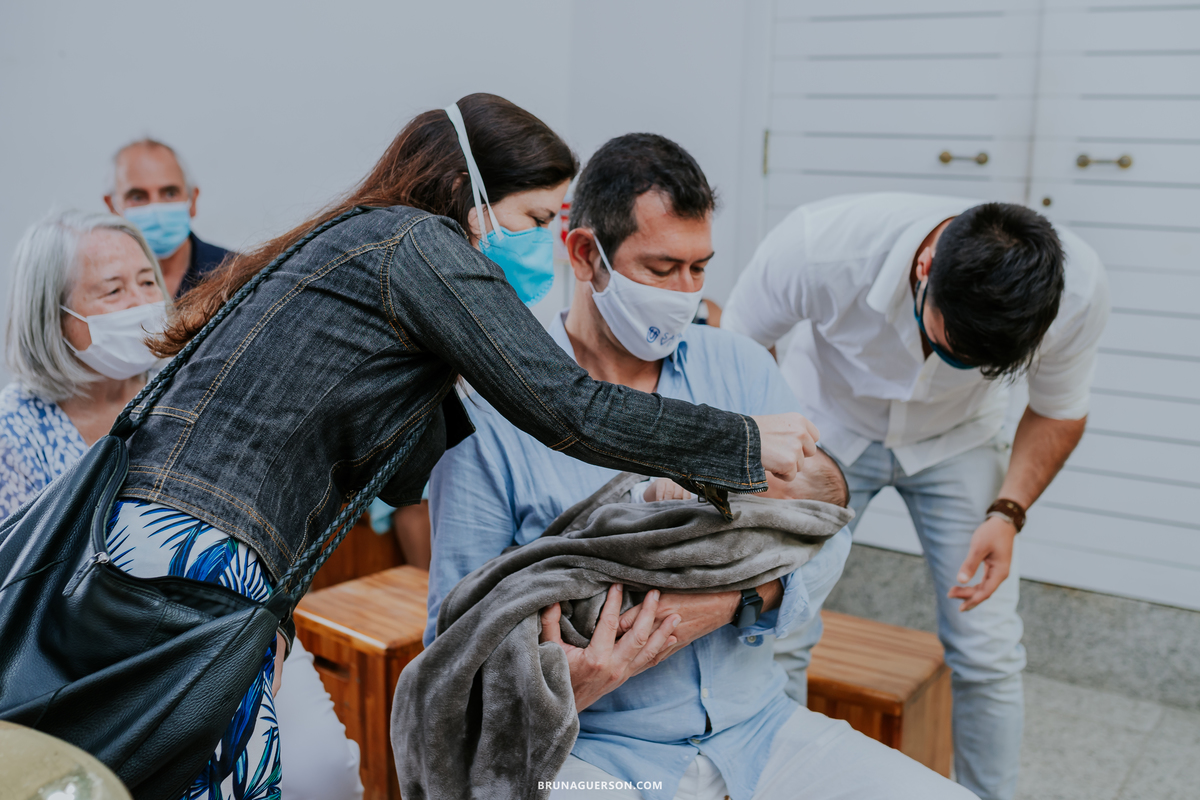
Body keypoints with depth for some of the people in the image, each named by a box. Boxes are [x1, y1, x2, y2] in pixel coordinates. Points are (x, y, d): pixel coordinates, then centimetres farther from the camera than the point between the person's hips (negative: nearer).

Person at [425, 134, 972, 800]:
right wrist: (557, 687, -27)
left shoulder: (742, 369, 9)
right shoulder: (491, 416, -6)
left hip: (755, 727, 4)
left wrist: (739, 596, -18)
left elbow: (822, 529, 4)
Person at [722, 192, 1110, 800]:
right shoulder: (820, 245, -37)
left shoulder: (1078, 289, -28)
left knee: (988, 653, -2)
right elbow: (734, 348, -17)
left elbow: (1059, 410, -6)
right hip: (829, 425, -1)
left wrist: (1008, 512, -21)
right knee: (775, 633, -10)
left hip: (956, 438, 2)